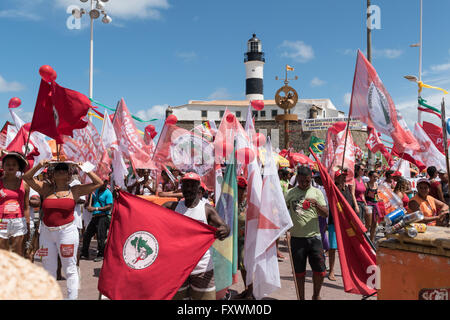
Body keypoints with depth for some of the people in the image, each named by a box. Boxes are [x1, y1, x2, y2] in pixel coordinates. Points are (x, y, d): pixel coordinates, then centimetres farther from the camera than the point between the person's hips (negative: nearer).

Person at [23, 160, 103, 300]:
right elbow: (27, 177, 11)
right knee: (48, 269, 13)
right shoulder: (46, 188, 8)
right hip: (46, 232, 3)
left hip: (67, 231, -3)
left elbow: (98, 183, 0)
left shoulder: (75, 190, 2)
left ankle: (72, 297, 10)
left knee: (70, 269, 2)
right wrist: (40, 165, -1)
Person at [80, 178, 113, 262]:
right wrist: (89, 206, 1)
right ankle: (84, 254, 23)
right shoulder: (96, 190, 13)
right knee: (87, 235, 10)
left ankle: (100, 255, 9)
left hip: (103, 217, -7)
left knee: (100, 237, -5)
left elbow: (109, 207, -16)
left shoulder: (108, 193, -8)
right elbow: (91, 200, 24)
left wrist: (96, 208, -19)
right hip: (95, 217, 7)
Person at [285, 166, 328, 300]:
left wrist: (316, 204, -19)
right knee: (299, 272, 8)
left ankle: (316, 296, 28)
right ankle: (301, 298, 23)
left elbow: (326, 214, -1)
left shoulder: (316, 192, 5)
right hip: (297, 238, 0)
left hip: (314, 236, 0)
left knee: (320, 270, 3)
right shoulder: (290, 193, 4)